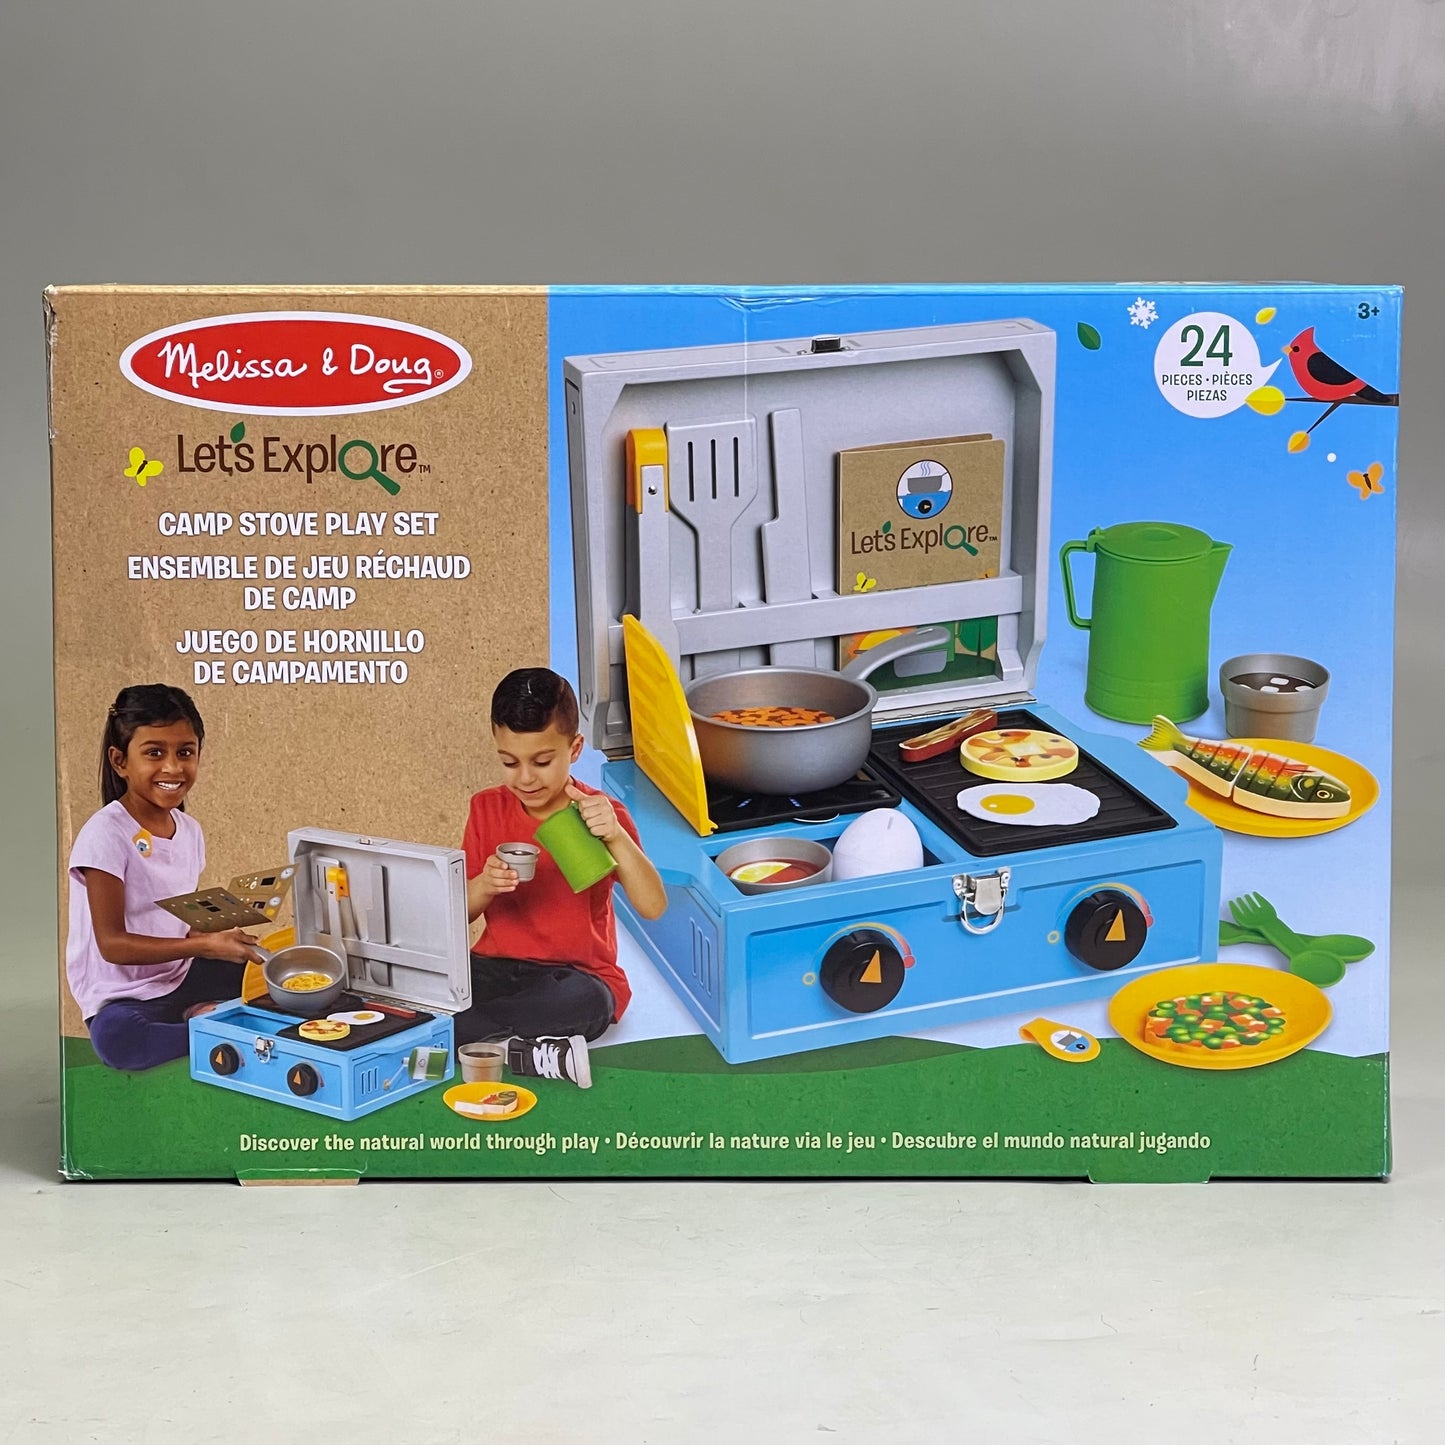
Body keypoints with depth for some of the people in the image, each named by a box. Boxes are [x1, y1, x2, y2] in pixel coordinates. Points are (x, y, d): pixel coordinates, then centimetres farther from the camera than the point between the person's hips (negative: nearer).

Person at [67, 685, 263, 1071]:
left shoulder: (189, 829, 4)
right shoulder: (106, 835, -17)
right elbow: (113, 944, -21)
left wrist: (220, 933, -9)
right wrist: (206, 945, -27)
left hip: (182, 980, 7)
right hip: (124, 999, -7)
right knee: (116, 1036, -39)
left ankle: (203, 1017, -6)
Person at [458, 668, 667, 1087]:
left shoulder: (597, 814, -5)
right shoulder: (487, 809, 4)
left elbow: (653, 907, -17)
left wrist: (616, 836, -32)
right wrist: (484, 885, -19)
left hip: (576, 973, -3)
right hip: (497, 966, 3)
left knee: (585, 1004, -38)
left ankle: (466, 1039, -23)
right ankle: (536, 1054, -24)